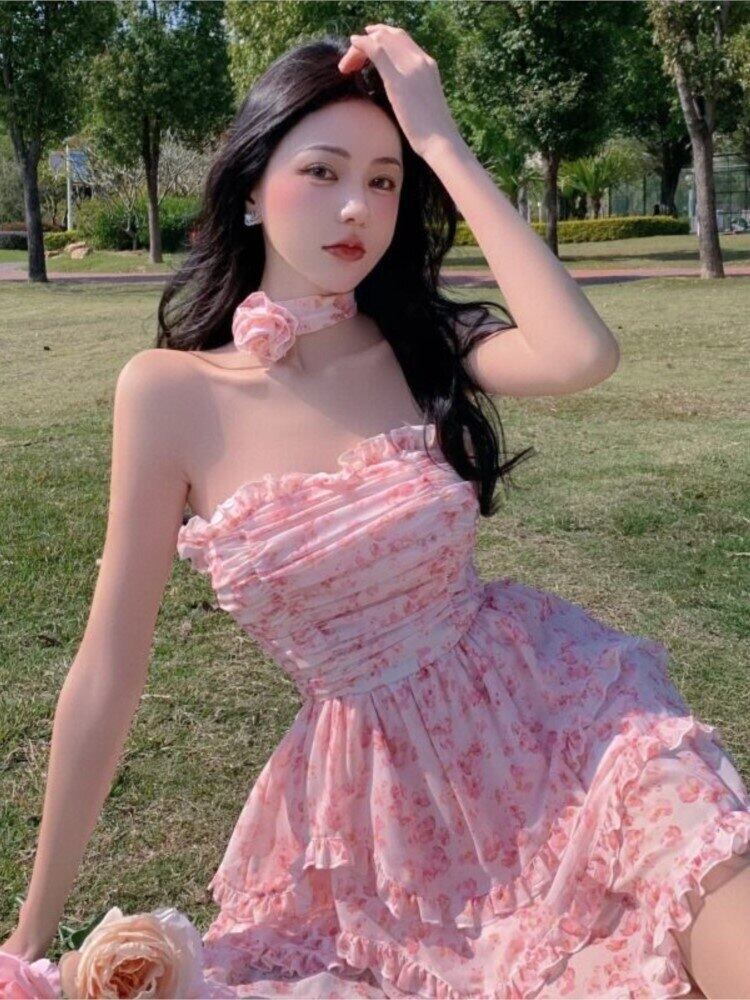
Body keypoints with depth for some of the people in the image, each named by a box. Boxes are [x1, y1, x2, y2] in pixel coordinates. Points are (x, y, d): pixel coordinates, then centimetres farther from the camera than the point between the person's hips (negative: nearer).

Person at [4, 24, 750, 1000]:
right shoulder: (171, 390, -11)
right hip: (376, 784, 1)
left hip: (552, 704, 0)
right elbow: (109, 670, -8)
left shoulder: (421, 346, -6)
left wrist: (442, 142, -21)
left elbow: (582, 356, -29)